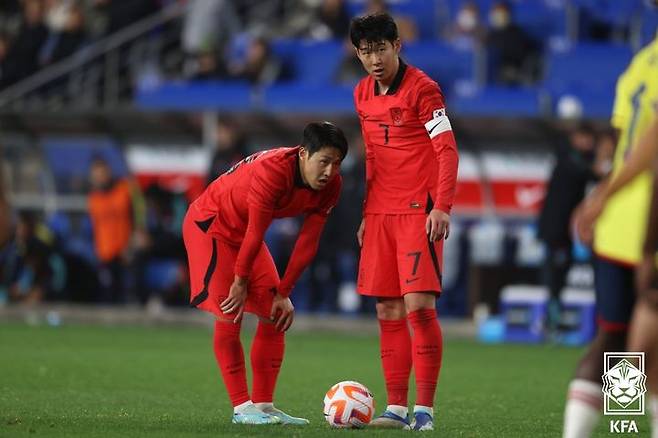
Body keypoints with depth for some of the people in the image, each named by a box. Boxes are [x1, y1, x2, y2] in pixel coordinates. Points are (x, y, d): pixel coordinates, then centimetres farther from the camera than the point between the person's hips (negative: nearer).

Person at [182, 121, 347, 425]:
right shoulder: (272, 170, -35)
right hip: (209, 223, -8)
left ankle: (263, 406, 6)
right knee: (229, 314, -17)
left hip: (244, 232, 8)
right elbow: (255, 233, -27)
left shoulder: (330, 186, -12)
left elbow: (308, 242, -8)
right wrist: (240, 281, -19)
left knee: (276, 314, 2)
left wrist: (283, 293, -7)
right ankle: (242, 408, -15)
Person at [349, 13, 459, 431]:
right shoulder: (363, 95, 12)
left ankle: (425, 409, -8)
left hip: (419, 211, -7)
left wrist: (441, 207, -21)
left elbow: (448, 149, -13)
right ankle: (397, 408, 8)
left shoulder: (422, 89, -9)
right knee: (388, 311, 5)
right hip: (381, 213, 7)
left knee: (418, 306, -12)